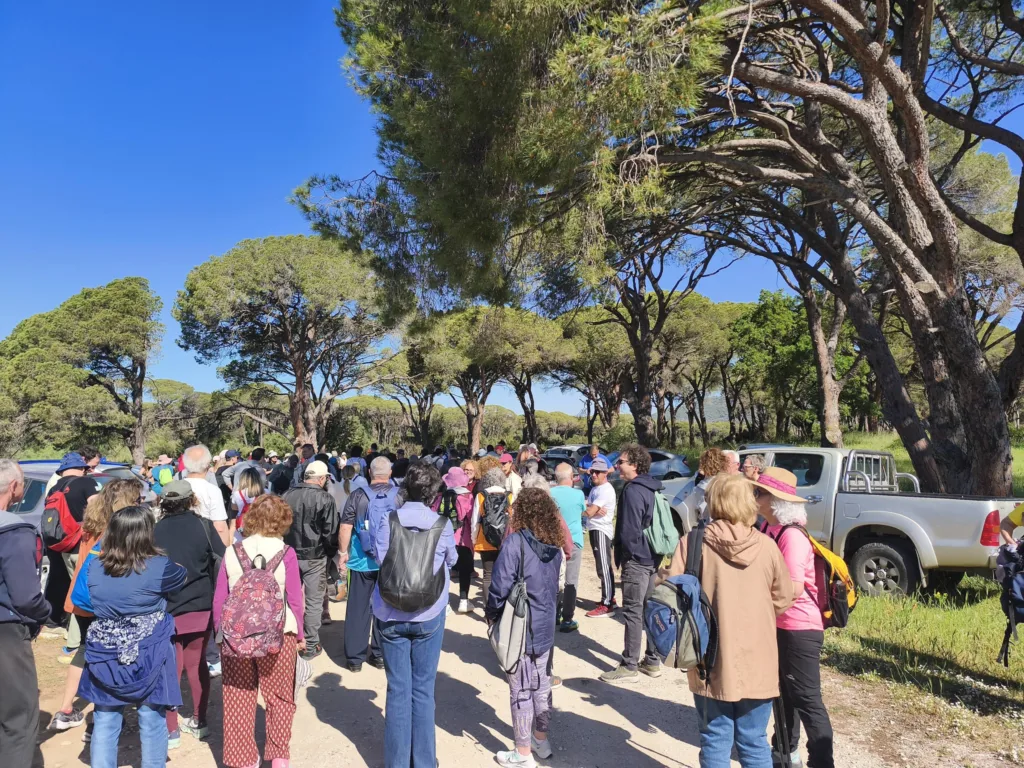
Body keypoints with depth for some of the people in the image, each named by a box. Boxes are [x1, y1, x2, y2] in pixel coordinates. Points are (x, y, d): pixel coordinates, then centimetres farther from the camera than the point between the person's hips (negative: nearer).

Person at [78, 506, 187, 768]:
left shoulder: (93, 567, -3)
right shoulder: (158, 567, -15)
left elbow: (85, 601, 16)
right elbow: (183, 575, 5)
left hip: (105, 656, 4)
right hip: (149, 656, -3)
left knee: (105, 724, 15)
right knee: (152, 723, 9)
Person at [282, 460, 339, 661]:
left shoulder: (287, 495, 1)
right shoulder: (325, 498, -14)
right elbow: (330, 532, -11)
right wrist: (330, 553, 6)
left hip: (290, 554, 5)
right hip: (314, 557, -5)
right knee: (314, 602, 5)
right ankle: (310, 646, 11)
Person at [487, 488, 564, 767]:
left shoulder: (515, 542, -19)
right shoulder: (554, 545, 1)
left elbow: (501, 586, -19)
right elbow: (554, 586, 10)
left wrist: (492, 616, -3)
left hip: (519, 629, -6)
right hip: (545, 627, 6)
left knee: (521, 690, 6)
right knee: (542, 685, 19)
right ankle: (541, 739, 35)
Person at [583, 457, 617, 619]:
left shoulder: (605, 490, -17)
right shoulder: (595, 488, 15)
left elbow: (589, 512, -23)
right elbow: (589, 508, 6)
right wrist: (595, 510, -16)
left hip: (601, 531, -10)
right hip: (594, 529, 10)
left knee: (603, 568, -9)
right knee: (603, 567, 16)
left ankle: (607, 605, -7)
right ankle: (610, 599, 26)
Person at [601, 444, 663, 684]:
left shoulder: (633, 491, -18)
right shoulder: (652, 488, 11)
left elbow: (629, 529, -20)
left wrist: (626, 554, -6)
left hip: (636, 559, -10)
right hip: (652, 557, 10)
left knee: (633, 612, -3)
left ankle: (629, 667, 3)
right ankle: (653, 661, 24)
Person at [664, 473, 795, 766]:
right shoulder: (767, 546, -7)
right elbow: (783, 600, 3)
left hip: (712, 662, -1)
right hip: (757, 663, 2)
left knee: (716, 741, 13)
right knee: (754, 742, 16)